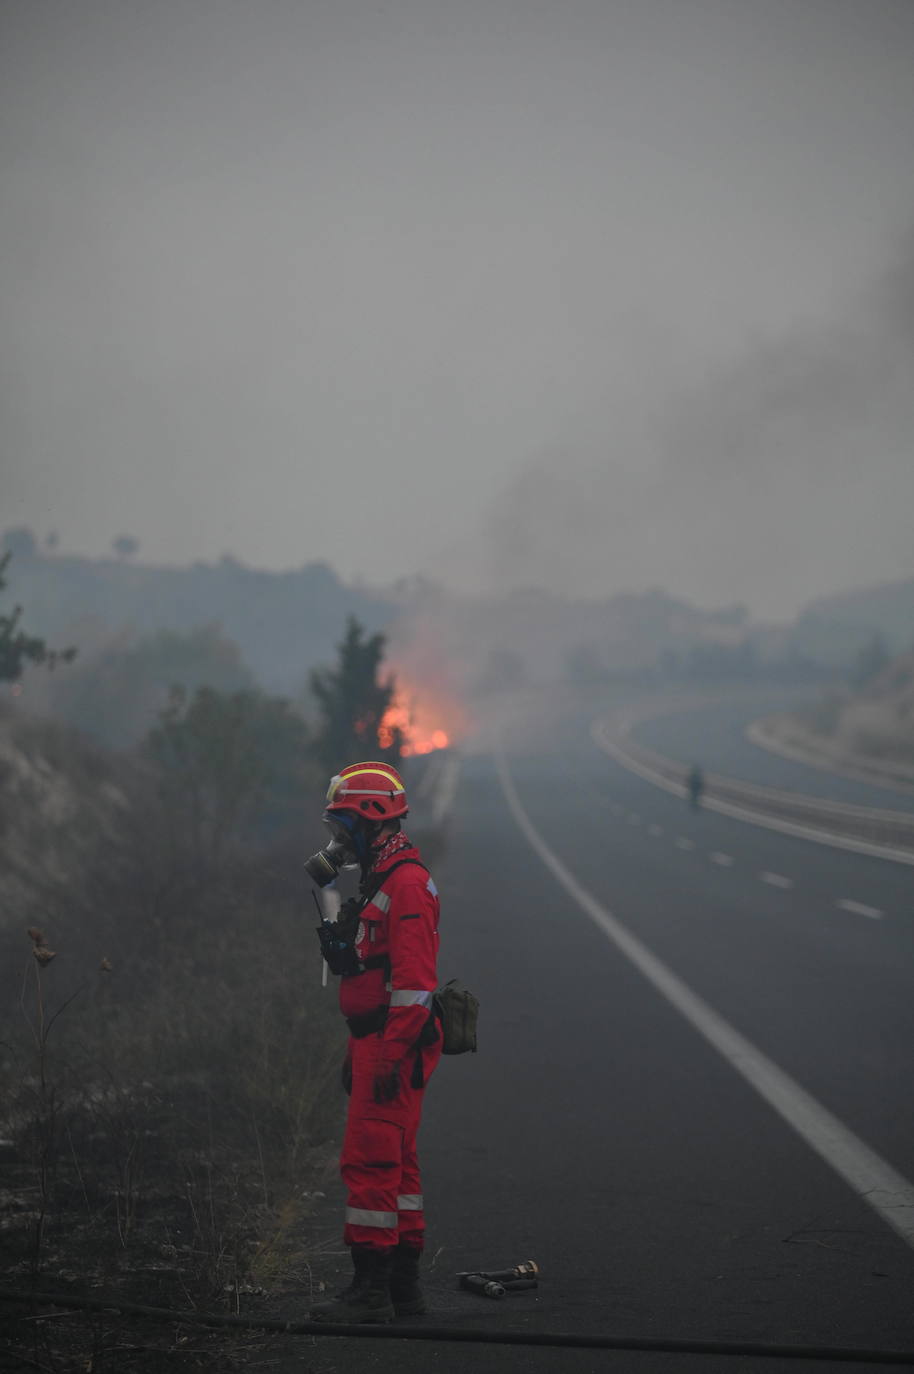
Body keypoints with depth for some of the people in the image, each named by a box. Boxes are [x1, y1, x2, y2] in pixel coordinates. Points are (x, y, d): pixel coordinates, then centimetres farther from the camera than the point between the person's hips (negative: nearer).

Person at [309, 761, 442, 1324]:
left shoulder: (406, 883, -15)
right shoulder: (380, 881, 19)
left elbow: (414, 979, -22)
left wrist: (391, 1055, -24)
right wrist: (359, 1053, 23)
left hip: (394, 1045, -11)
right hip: (378, 1045, 11)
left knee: (369, 1161, -10)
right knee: (395, 1163, 12)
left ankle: (371, 1288, -9)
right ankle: (404, 1284, 18)